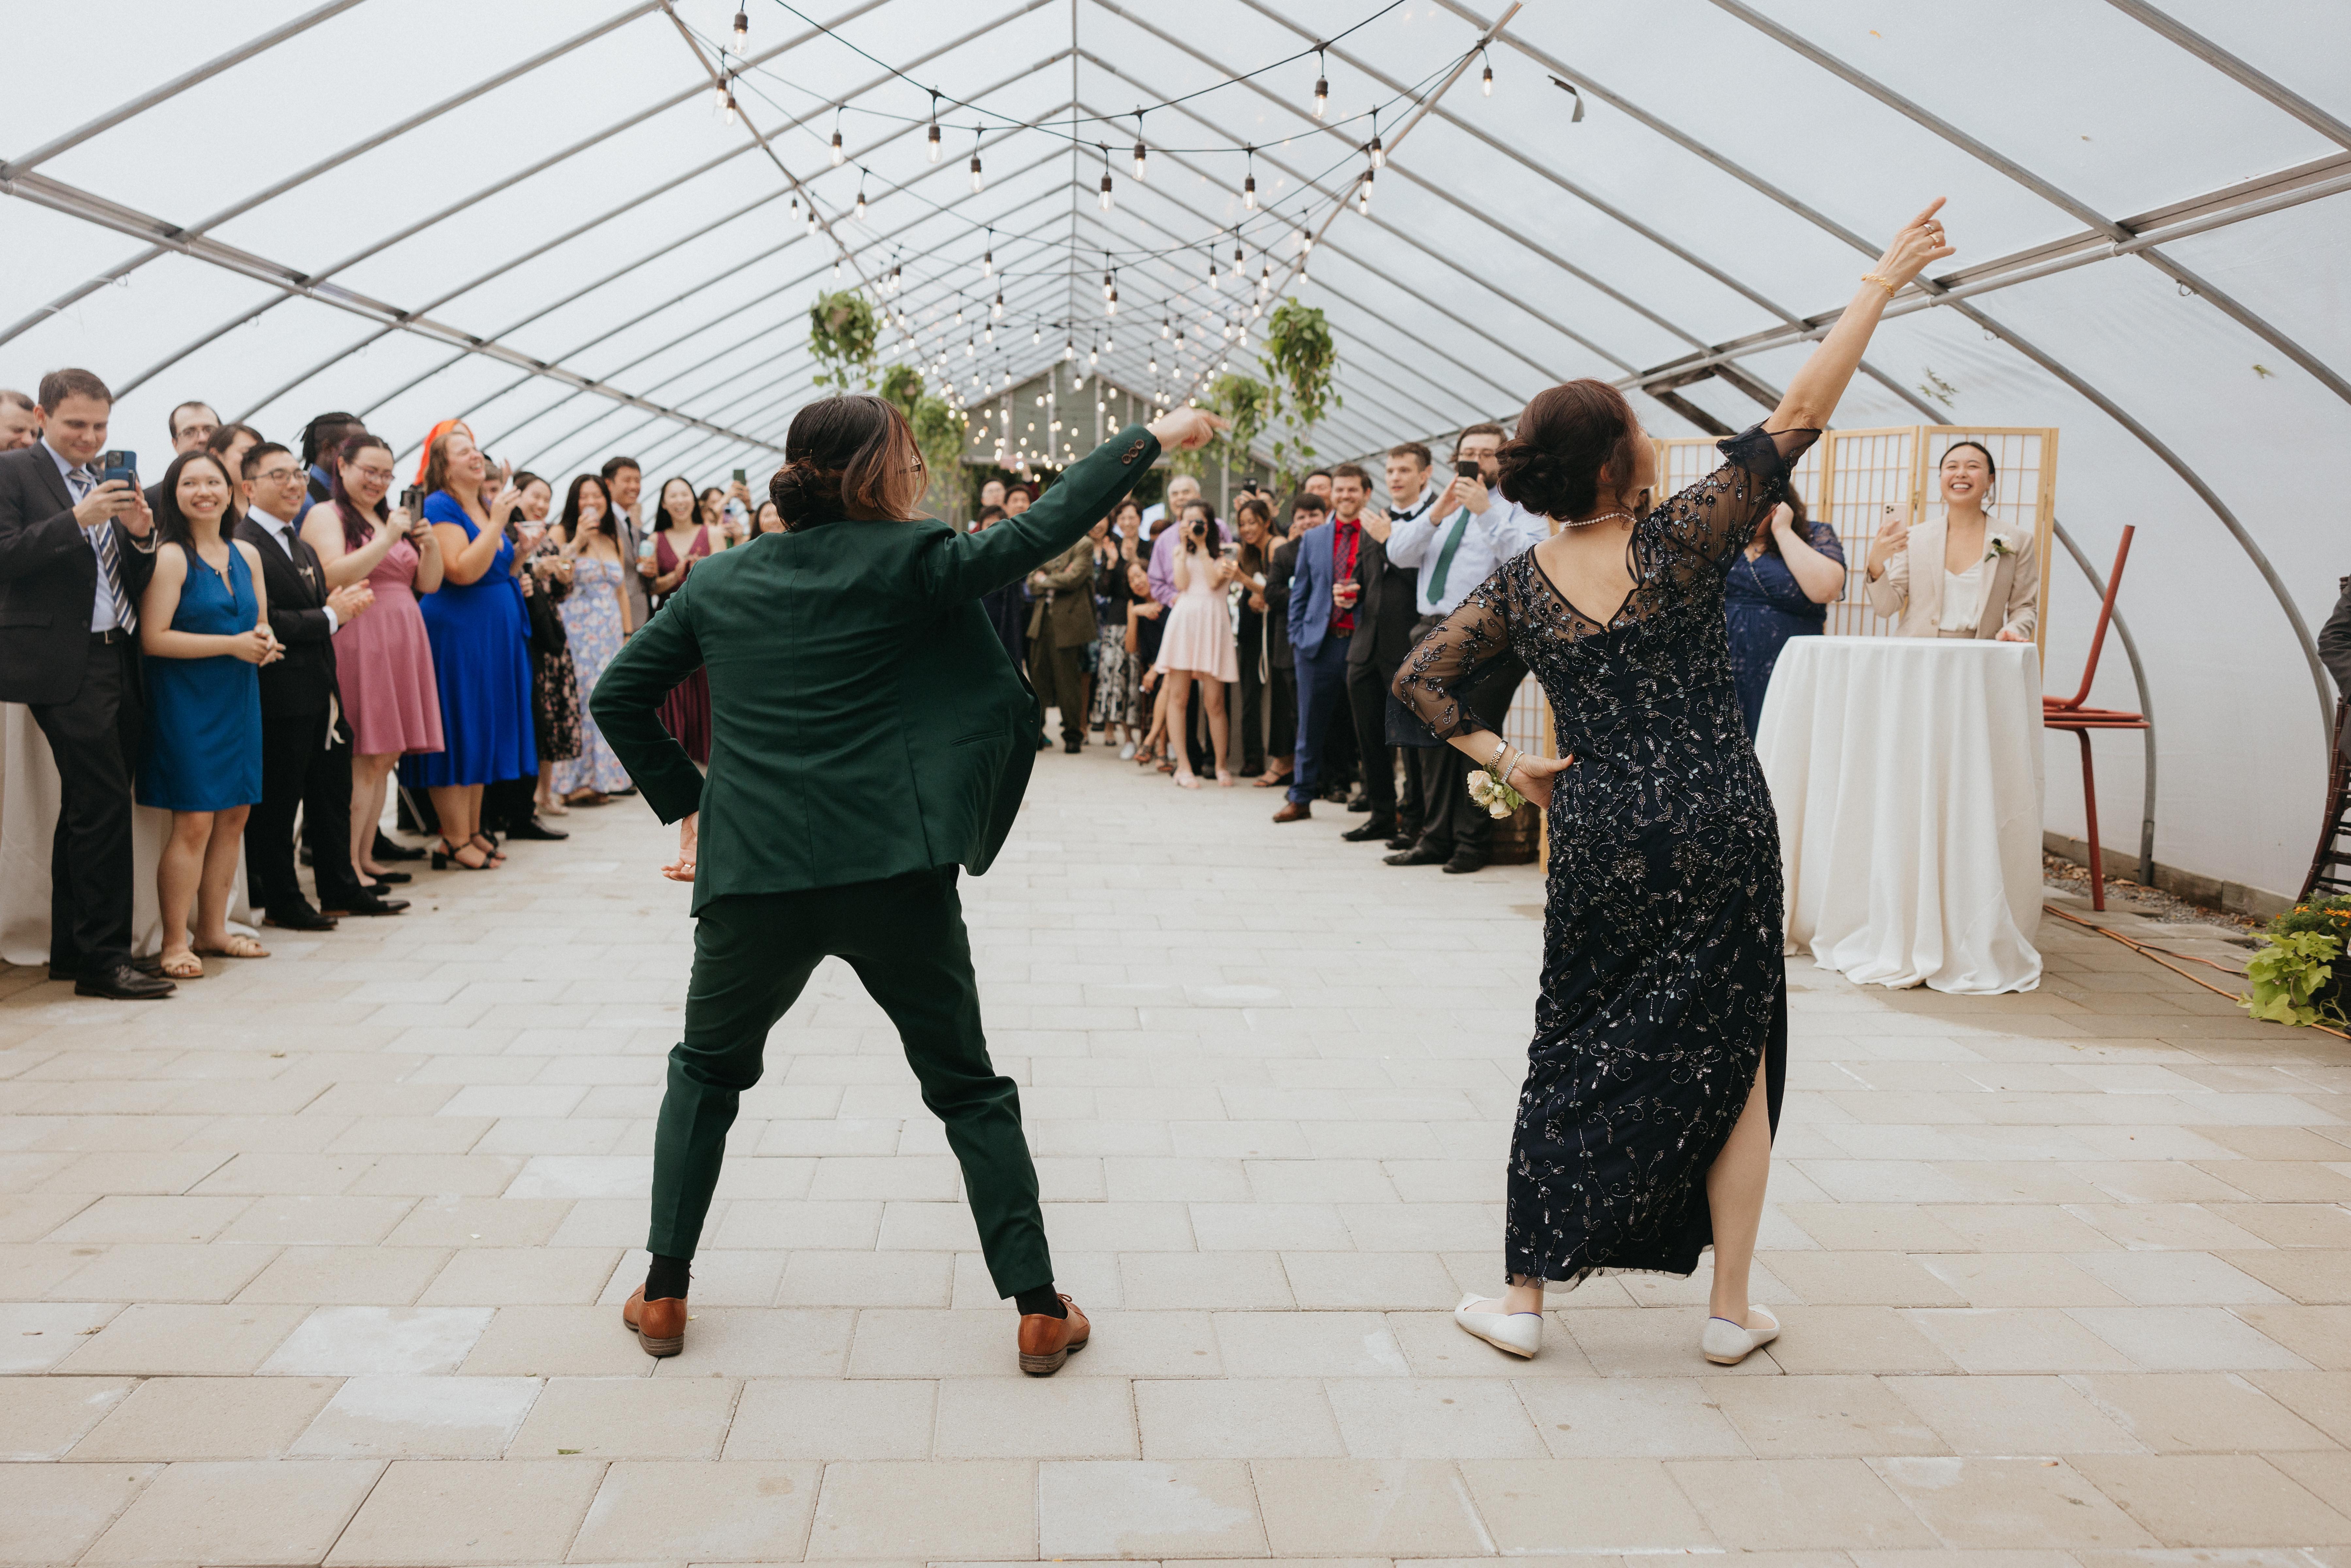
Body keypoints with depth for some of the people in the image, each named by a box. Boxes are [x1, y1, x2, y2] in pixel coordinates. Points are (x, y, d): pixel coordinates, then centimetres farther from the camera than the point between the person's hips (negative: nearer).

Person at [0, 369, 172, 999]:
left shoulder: (108, 485, 19)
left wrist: (142, 535, -3)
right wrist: (78, 520, -21)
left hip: (118, 663, 7)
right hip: (66, 667, -7)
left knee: (86, 811, 12)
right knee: (104, 806, -11)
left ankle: (71, 951, 20)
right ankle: (104, 958, -7)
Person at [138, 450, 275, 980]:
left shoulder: (247, 555, 11)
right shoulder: (171, 558, -10)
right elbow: (153, 638, -16)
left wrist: (265, 643, -3)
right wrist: (233, 644, -17)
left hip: (239, 699, 7)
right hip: (186, 699, -7)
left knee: (234, 816, 9)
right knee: (193, 821, -8)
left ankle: (212, 929, 21)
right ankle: (175, 942, 1)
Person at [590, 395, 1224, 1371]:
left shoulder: (722, 579, 9)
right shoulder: (907, 560, -4)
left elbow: (618, 696, 12)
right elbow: (1039, 533, -3)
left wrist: (687, 802, 19)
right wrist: (1151, 438, 5)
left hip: (753, 869, 3)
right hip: (893, 872, -3)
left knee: (707, 1072, 25)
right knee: (967, 1086, 11)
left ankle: (663, 1296, 26)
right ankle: (1038, 1309, 12)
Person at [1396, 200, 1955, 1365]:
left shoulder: (1520, 585, 0)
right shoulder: (1679, 544, -11)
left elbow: (1419, 677, 0)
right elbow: (1799, 416, -8)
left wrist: (1504, 762, 5)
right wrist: (1879, 286, -1)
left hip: (1596, 840, 3)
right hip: (1720, 836, -2)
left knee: (1575, 1061, 13)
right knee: (1736, 1059, 12)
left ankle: (1523, 1300, 17)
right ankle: (1730, 1311, 19)